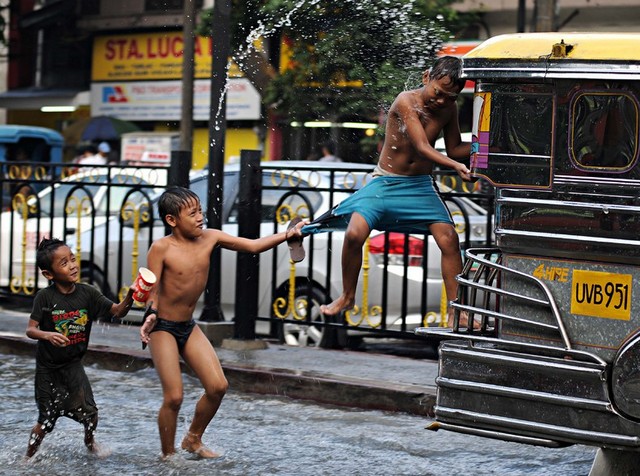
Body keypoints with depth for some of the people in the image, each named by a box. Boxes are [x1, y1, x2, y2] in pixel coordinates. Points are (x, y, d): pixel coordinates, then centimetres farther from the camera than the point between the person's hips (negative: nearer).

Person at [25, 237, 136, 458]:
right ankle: (28, 458, 27)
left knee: (90, 413, -1)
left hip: (73, 364, 3)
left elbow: (118, 311, -7)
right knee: (46, 421, 3)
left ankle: (89, 440, 32)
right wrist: (47, 335, -36)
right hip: (48, 367, -3)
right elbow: (30, 329, -15)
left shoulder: (87, 293, -7)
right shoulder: (45, 297, -15)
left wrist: (129, 297, -27)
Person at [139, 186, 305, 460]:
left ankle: (193, 440, 21)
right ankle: (168, 455, 11)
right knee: (173, 397, -10)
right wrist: (152, 315, -34)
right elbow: (152, 290, -15)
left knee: (218, 386, -1)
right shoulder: (161, 248, -18)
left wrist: (288, 234, -13)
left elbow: (253, 246, -2)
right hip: (162, 327, -6)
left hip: (189, 326, 6)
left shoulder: (209, 238, -3)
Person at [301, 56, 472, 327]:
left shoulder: (449, 109, -1)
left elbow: (455, 149, 11)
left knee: (449, 240, -15)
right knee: (355, 233, -20)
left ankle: (456, 311, -6)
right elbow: (422, 148, -26)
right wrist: (456, 166, -37)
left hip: (421, 185, 4)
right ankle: (347, 297, 3)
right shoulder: (406, 101, -18)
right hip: (386, 182, -3)